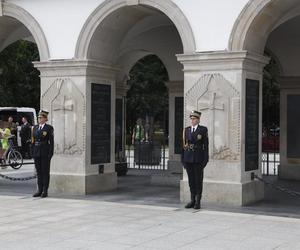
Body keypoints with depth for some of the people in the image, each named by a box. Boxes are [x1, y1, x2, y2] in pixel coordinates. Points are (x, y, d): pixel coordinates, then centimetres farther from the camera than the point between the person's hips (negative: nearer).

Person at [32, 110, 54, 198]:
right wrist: (32, 152, 7)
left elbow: (51, 141, -5)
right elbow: (33, 141, 13)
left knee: (45, 171, -1)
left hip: (45, 153, -5)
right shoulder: (35, 128, 13)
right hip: (37, 153, 5)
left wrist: (50, 153, -11)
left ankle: (45, 191, 3)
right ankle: (39, 190, 13)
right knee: (39, 172, 7)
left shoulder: (49, 128, -2)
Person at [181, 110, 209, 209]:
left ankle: (198, 202, 5)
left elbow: (205, 145, -2)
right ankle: (192, 200, 14)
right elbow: (184, 144, 11)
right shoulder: (186, 130, 11)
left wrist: (205, 159, -7)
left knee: (198, 180, 0)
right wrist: (183, 159, 7)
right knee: (191, 180, 7)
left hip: (198, 158, -4)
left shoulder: (203, 129, 0)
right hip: (188, 158, 4)